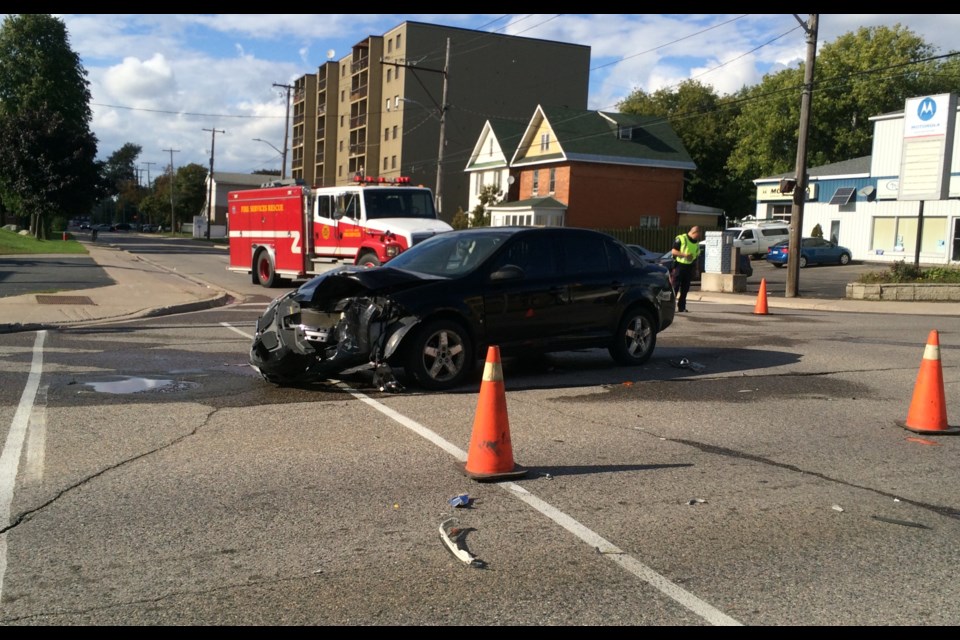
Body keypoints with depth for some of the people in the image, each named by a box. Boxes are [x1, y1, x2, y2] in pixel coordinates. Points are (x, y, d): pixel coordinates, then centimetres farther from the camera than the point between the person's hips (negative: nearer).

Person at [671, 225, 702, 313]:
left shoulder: (697, 242, 13)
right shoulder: (681, 239, -7)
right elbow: (674, 251, -10)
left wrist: (696, 268, 17)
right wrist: (685, 254, -22)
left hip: (689, 267, 6)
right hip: (680, 265, -6)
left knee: (685, 288, 7)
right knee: (675, 286, -8)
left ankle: (681, 307, 12)